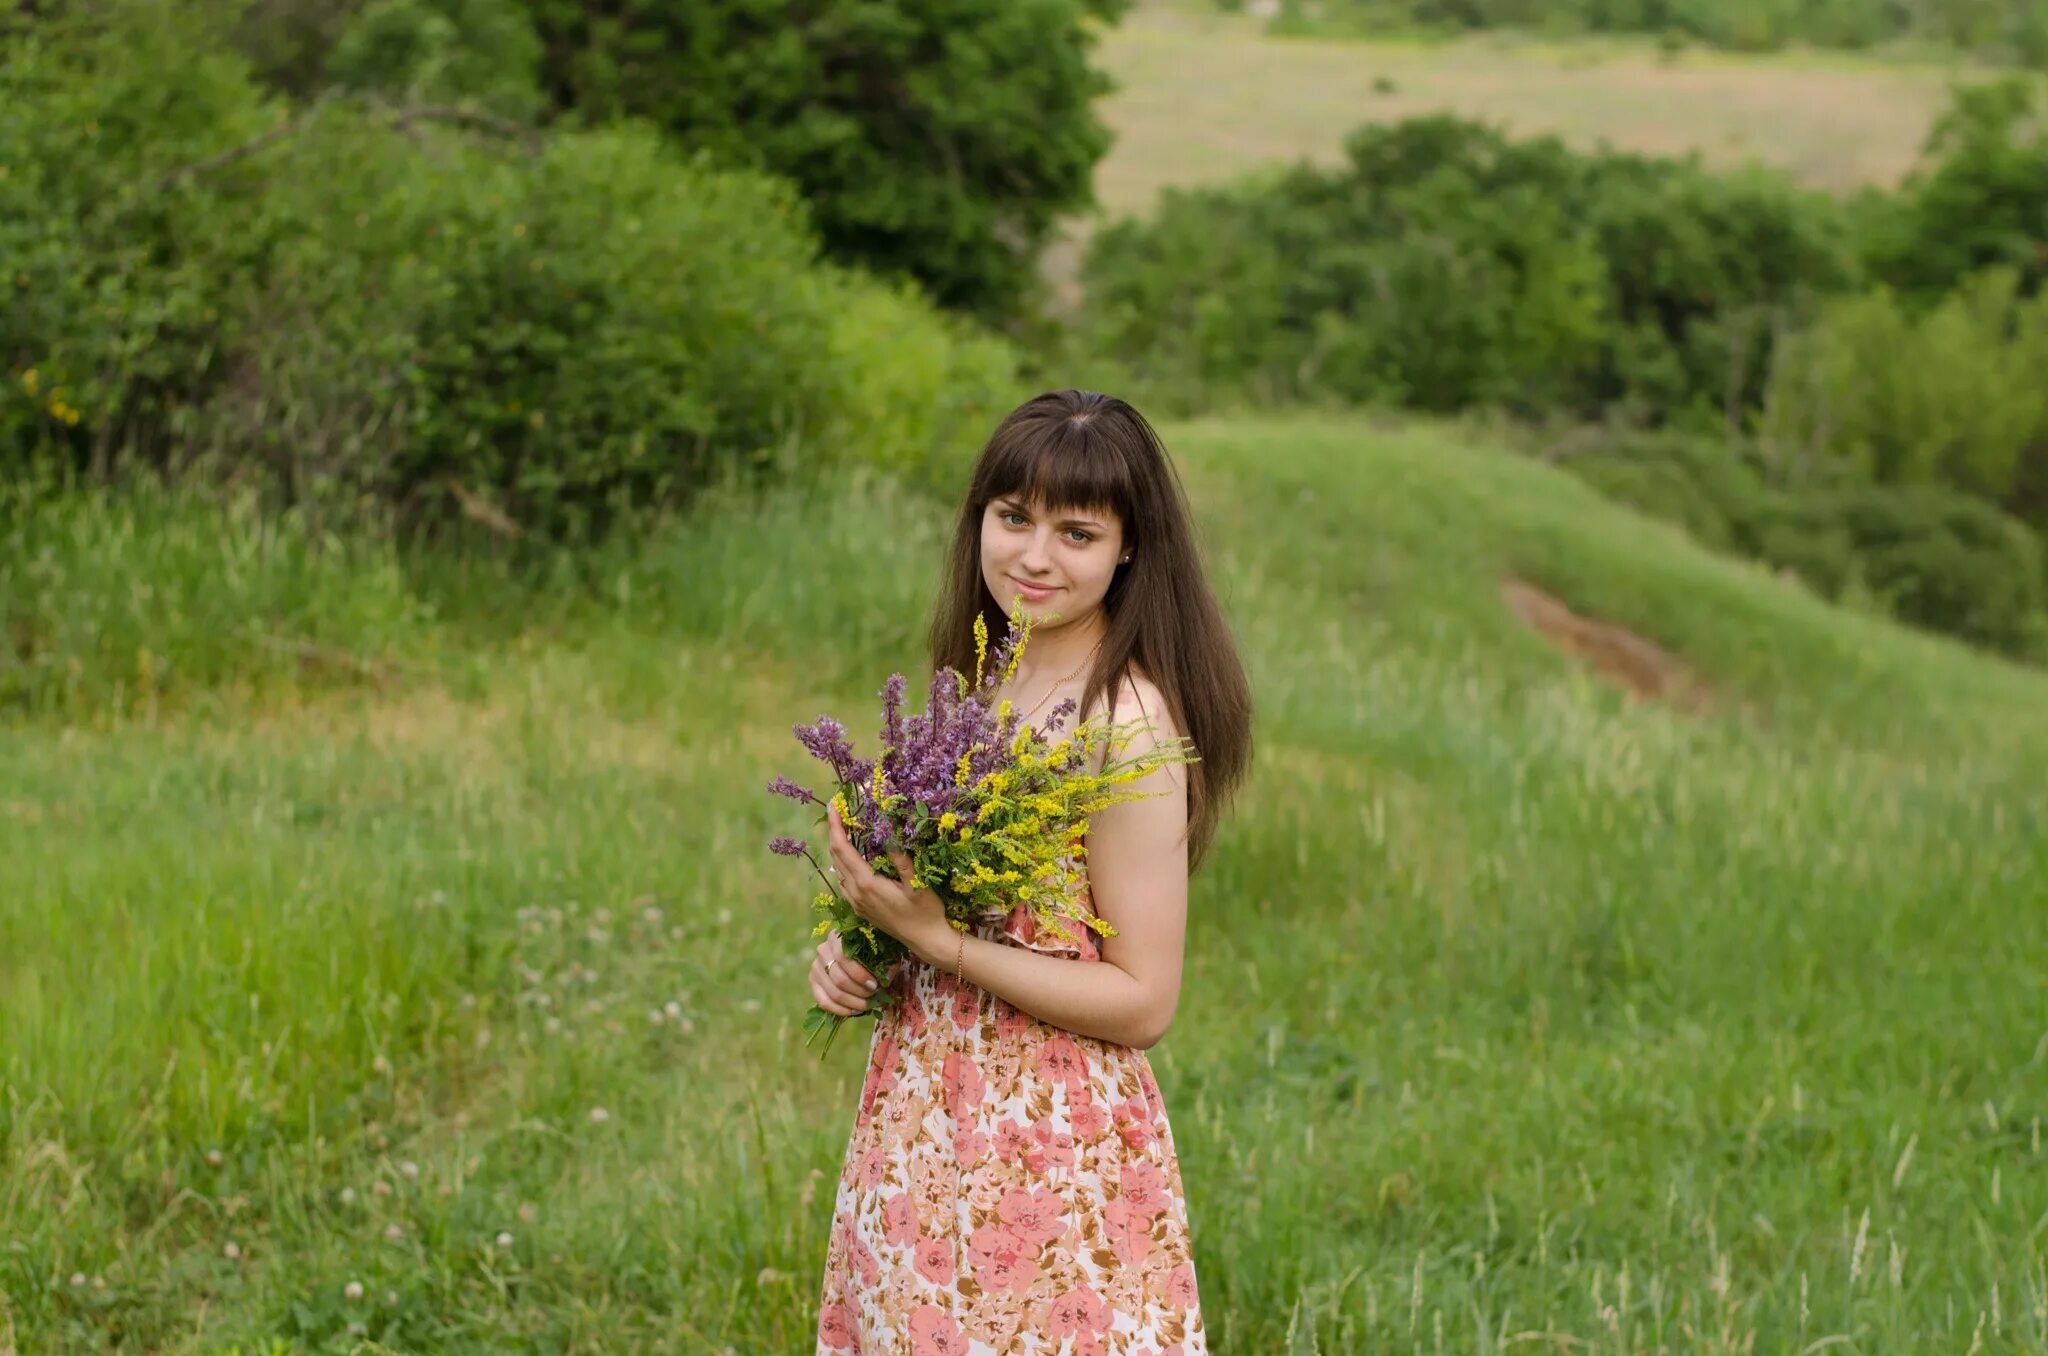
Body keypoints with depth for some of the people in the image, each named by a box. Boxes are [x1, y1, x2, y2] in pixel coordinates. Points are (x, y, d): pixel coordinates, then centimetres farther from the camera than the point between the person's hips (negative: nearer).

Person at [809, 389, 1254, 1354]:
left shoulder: (1128, 723, -18)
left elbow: (1142, 1003, -18)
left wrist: (934, 939, -21)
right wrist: (853, 946, -1)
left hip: (1052, 1149, -7)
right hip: (924, 1130, 7)